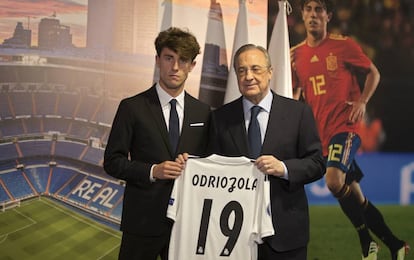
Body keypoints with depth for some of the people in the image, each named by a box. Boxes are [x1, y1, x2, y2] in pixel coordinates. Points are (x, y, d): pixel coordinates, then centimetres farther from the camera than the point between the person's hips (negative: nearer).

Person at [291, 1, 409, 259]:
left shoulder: (344, 45, -2)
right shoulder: (296, 54, 9)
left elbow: (373, 73, 7)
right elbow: (296, 92, 21)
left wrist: (362, 102, -6)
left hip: (345, 126, -5)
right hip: (321, 132, 5)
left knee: (334, 180, -27)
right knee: (354, 194, 8)